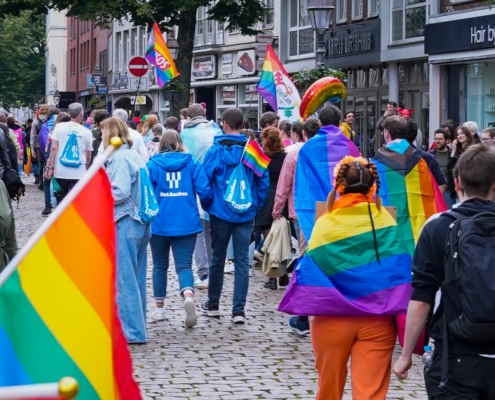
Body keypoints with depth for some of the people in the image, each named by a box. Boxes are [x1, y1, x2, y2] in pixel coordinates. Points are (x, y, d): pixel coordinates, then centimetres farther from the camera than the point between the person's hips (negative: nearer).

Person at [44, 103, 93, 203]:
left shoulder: (59, 127, 1)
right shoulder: (87, 132, 4)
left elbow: (54, 148, -6)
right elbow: (88, 157, 9)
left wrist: (50, 167, -3)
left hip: (61, 171, 1)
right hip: (79, 173, -1)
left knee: (63, 199, 15)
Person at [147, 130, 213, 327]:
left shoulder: (152, 165, -1)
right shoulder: (192, 163, 2)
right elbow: (205, 191, -4)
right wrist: (208, 208, 16)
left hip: (159, 224, 0)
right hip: (186, 224, 0)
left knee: (160, 266, 16)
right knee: (184, 265, 0)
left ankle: (159, 308, 21)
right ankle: (188, 296, -29)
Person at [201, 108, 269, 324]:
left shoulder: (216, 151, -7)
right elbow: (263, 182, 0)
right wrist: (257, 204, 12)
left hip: (221, 213, -1)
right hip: (246, 215, 1)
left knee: (218, 258, 14)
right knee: (242, 261, 2)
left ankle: (213, 304, 27)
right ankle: (238, 310, -3)